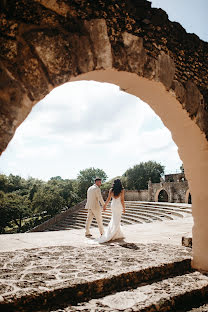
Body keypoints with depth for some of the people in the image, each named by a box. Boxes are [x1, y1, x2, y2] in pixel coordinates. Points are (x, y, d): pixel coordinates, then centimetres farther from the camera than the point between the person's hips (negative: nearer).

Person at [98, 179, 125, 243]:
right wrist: (124, 208, -1)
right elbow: (122, 200, -9)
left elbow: (108, 199, -1)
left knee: (114, 220, 19)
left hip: (113, 205, 4)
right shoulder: (122, 190, -7)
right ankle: (108, 236, -3)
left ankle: (118, 234, 22)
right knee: (116, 221, 2)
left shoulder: (111, 190, 1)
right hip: (119, 205, -4)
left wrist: (105, 206, 8)